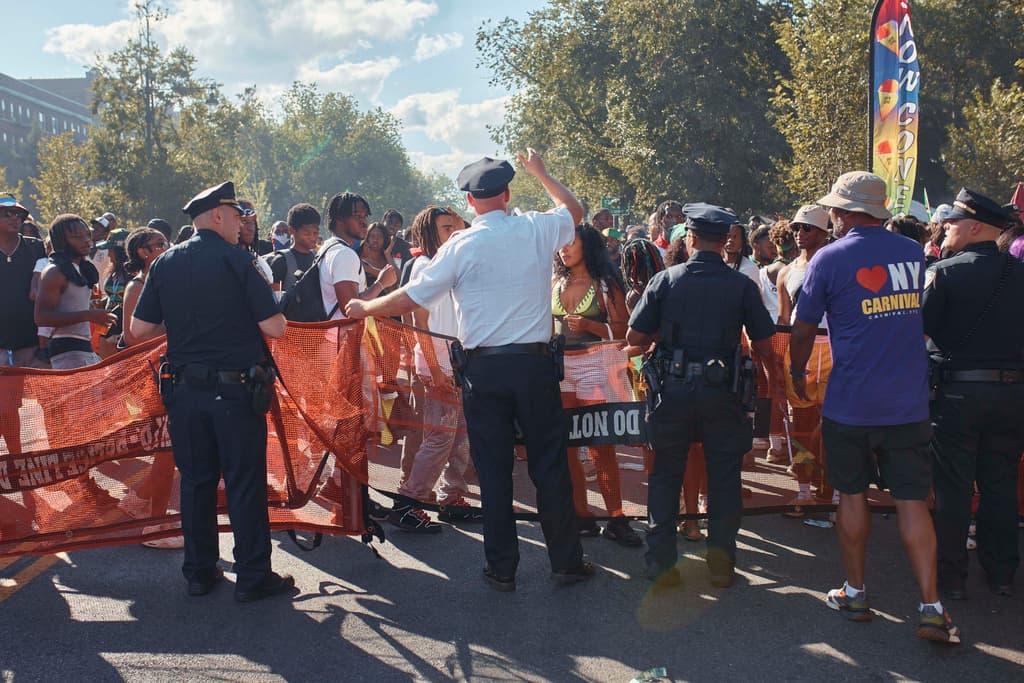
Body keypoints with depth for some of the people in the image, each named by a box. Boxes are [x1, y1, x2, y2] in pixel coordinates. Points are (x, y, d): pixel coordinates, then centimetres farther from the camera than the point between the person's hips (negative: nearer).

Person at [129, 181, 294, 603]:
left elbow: (139, 330, 5)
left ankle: (198, 572, 22)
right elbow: (274, 328, -12)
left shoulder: (165, 263, 4)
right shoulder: (236, 260, -10)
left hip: (184, 389, 5)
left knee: (195, 480, 14)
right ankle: (253, 577, 9)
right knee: (245, 484, 3)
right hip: (235, 389, -5)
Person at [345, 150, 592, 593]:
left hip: (483, 369, -1)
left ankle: (501, 568, 14)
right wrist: (539, 172, 35)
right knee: (549, 464, 8)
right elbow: (574, 211, 23)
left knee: (493, 470, 7)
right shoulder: (537, 230, 0)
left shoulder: (461, 246, -5)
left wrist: (364, 308, 15)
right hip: (534, 362, 1)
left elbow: (411, 298, -1)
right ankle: (566, 561, 17)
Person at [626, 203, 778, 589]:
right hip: (721, 393, 0)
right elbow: (764, 347, -3)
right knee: (723, 476, 11)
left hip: (673, 391, 0)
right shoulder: (741, 286, -4)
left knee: (665, 474, 12)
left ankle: (661, 562, 15)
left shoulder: (665, 281, -4)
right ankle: (721, 561, 16)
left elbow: (634, 337, -3)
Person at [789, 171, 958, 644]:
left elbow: (803, 330, -2)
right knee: (913, 500, 4)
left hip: (850, 403, -3)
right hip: (909, 402, 3)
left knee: (852, 495, 11)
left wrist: (797, 374, 14)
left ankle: (856, 593, 20)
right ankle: (931, 606, 1)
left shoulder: (830, 258, -8)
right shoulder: (913, 253, 6)